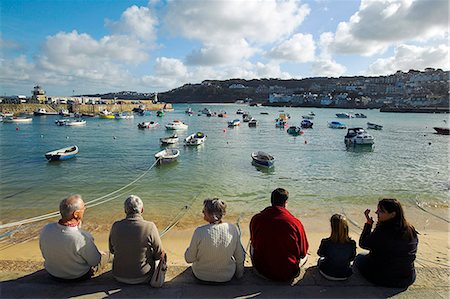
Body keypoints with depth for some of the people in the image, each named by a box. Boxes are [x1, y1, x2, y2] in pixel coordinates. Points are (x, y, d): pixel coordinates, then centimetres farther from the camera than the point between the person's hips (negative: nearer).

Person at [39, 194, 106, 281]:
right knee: (104, 255, 21)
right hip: (78, 277, -4)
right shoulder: (82, 238, -39)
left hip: (52, 274, 5)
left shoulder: (46, 229, -22)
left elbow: (45, 255, -2)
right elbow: (94, 262, -19)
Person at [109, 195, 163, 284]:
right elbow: (159, 255, -12)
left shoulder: (116, 226, -13)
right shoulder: (150, 227, -23)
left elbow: (112, 250, 4)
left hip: (119, 277, 4)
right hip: (143, 278, -3)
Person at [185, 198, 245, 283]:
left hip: (201, 276, -1)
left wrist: (189, 249, 5)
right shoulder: (233, 229, -20)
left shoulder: (199, 231, -28)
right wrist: (239, 275, 11)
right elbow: (240, 257, -7)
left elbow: (189, 259, -16)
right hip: (227, 277, 1)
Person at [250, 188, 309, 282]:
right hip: (288, 275, 0)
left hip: (262, 270, 1)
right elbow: (303, 252, -3)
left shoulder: (256, 219, -10)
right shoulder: (296, 223, -17)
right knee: (305, 256, 27)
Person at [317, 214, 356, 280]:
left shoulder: (325, 242, -29)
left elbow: (320, 254, -5)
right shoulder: (352, 244, -24)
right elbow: (351, 258, -3)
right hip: (345, 275, 2)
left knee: (320, 259, 32)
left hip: (327, 274, -2)